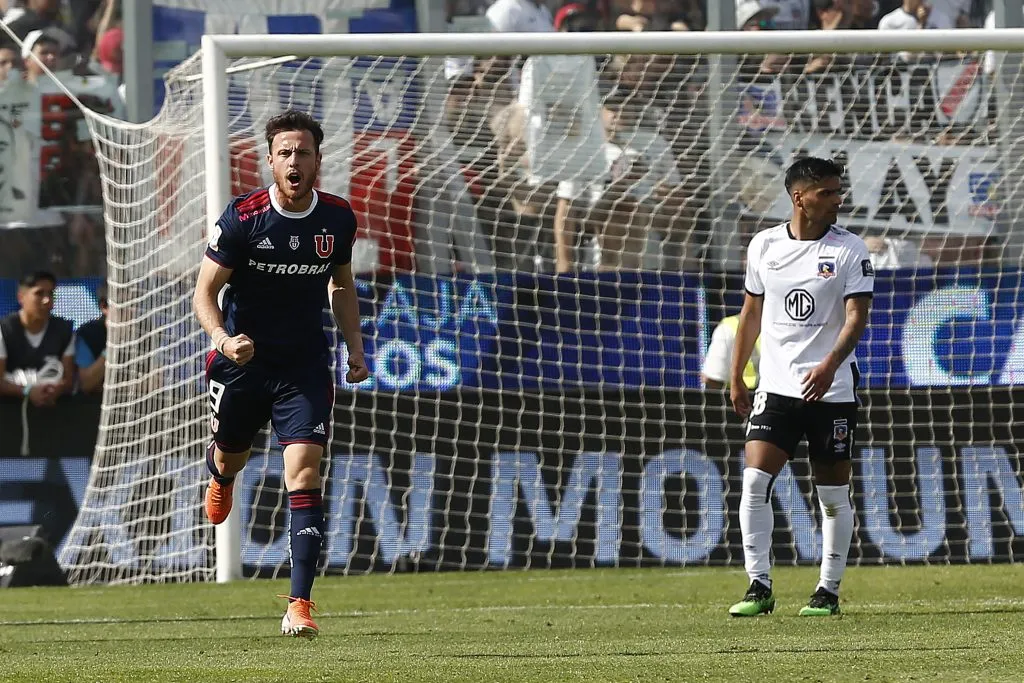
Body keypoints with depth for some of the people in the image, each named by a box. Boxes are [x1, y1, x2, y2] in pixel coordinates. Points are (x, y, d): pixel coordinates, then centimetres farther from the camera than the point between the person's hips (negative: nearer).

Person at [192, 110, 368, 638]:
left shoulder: (338, 218, -4)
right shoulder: (242, 218, -15)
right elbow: (204, 292, -12)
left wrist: (355, 347, 6)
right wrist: (223, 337, -31)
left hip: (305, 366, 1)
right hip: (242, 358, -1)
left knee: (304, 475, -14)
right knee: (232, 458, 21)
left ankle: (299, 604, -15)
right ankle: (220, 476, 63)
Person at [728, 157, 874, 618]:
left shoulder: (849, 250, -3)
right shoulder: (764, 245, 6)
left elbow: (857, 316, -10)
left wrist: (829, 366, -26)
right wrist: (735, 377, 14)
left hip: (832, 389, -2)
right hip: (776, 385, 2)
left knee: (833, 493, 3)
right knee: (755, 480, -12)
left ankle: (828, 592, 13)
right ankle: (759, 587, -7)